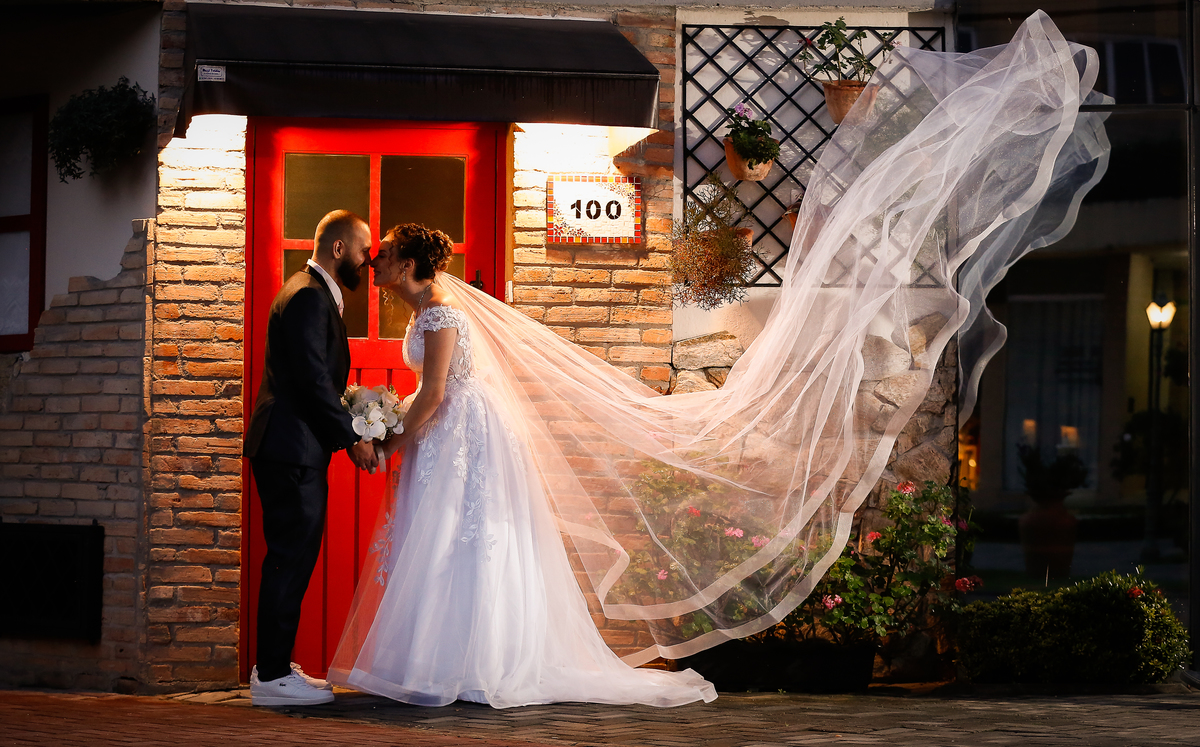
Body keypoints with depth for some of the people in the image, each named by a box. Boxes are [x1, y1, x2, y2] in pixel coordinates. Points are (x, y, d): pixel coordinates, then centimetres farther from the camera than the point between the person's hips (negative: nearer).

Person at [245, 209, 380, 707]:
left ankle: (274, 666, 19)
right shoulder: (309, 297, -14)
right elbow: (314, 381, -20)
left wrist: (352, 426, 13)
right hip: (292, 449, -11)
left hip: (296, 450, 11)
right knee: (290, 559, -9)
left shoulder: (315, 295, 20)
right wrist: (352, 440, -14)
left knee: (293, 560, 13)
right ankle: (273, 676, -6)